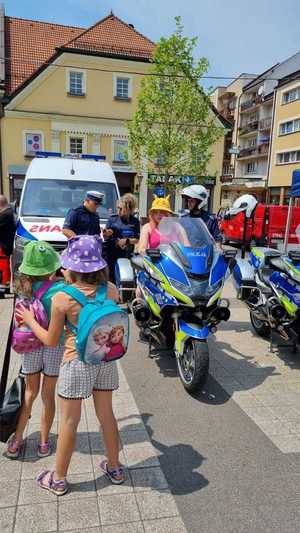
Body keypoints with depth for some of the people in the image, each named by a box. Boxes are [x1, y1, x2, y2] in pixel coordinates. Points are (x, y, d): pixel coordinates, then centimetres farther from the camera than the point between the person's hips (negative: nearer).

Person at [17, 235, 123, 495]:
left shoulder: (62, 299, -21)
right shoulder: (111, 290, -11)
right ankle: (115, 468, 40)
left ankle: (58, 479, 35)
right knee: (106, 415, 22)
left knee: (69, 422, 14)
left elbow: (51, 341, -9)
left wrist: (30, 321, 8)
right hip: (106, 359, 4)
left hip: (77, 363, -4)